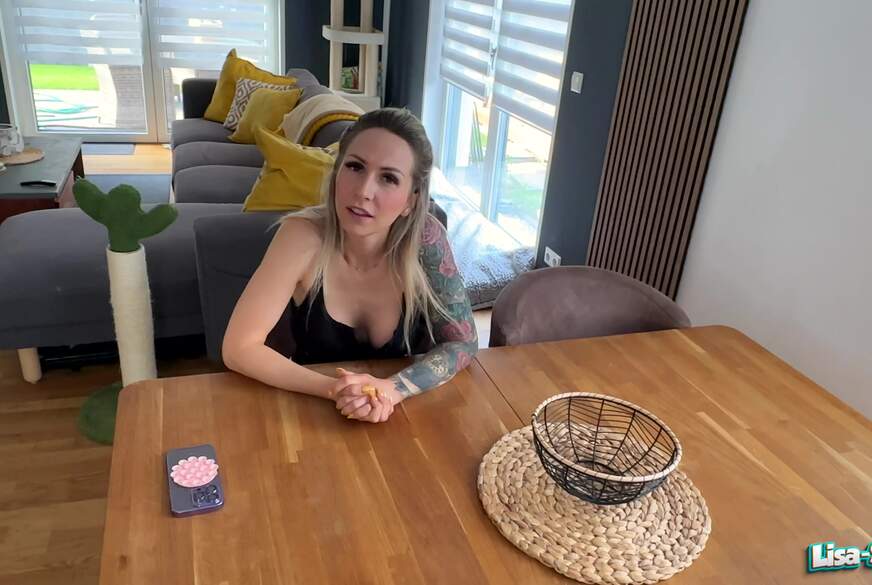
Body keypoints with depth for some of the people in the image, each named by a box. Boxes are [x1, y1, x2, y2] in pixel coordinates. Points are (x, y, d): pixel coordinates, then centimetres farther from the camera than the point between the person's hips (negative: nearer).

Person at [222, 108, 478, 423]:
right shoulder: (304, 235, -20)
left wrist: (392, 389, -27)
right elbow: (239, 348, -18)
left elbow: (462, 342, -11)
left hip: (399, 414, 1)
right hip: (314, 411, -1)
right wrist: (334, 389, -29)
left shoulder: (425, 237, -17)